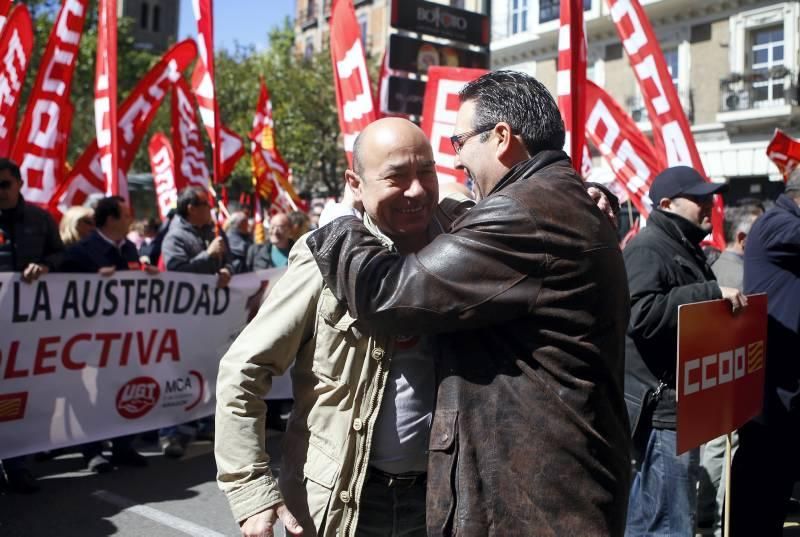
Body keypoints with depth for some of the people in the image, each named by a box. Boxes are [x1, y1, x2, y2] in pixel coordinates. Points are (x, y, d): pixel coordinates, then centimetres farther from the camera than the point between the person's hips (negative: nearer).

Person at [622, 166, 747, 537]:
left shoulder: (684, 247, 19)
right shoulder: (648, 248, -13)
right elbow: (641, 314, -29)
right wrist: (711, 293, -26)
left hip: (674, 405, 11)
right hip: (660, 407, -11)